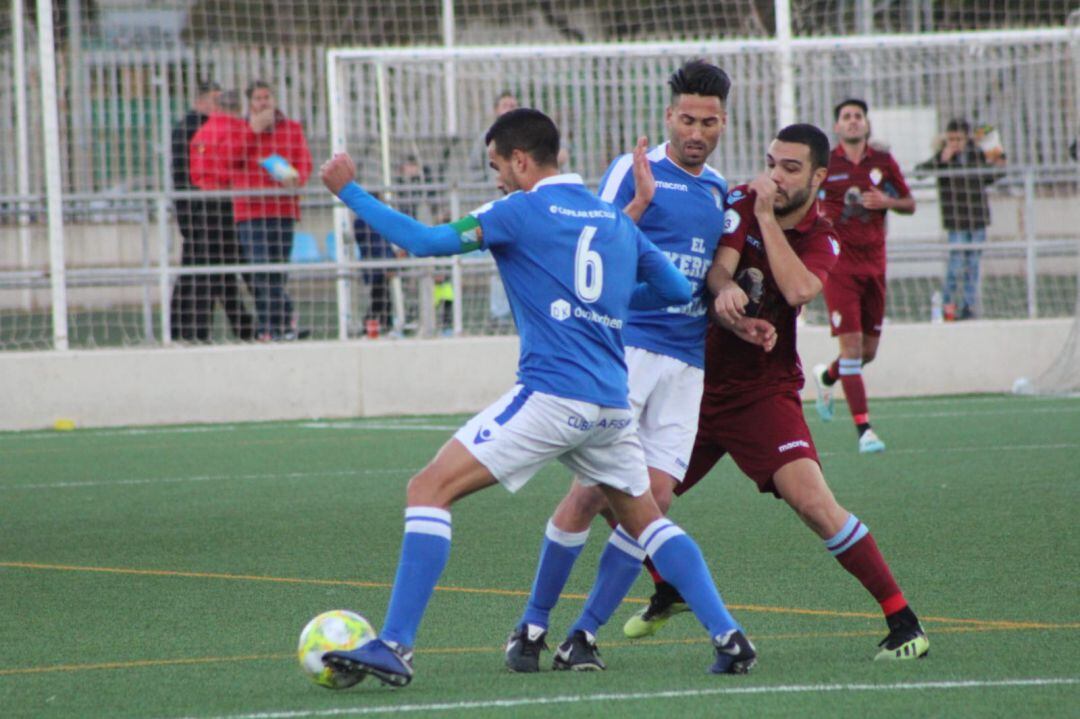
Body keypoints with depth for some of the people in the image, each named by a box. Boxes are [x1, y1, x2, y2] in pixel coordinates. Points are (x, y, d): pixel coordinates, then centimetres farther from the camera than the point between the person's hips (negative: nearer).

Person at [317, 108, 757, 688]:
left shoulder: (522, 211, -2)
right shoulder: (614, 220, 16)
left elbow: (425, 241, -6)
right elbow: (675, 289, 23)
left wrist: (348, 192, 3)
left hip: (551, 395, -7)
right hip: (611, 402, 7)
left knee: (429, 488, -5)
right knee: (645, 521, 24)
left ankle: (394, 646, -14)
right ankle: (729, 639, 14)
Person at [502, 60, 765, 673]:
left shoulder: (719, 190, 17)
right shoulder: (633, 171, -2)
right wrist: (639, 202, -21)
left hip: (687, 362, 5)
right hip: (625, 345, -5)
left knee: (655, 497, -6)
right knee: (594, 489, -11)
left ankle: (584, 635, 0)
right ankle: (533, 626, 3)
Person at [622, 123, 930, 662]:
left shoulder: (821, 241, -4)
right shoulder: (741, 203, -1)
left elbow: (799, 289, -25)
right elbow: (720, 265, -17)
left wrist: (767, 215, -21)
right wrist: (724, 289, -41)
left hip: (764, 392, -3)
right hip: (697, 384, 3)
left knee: (811, 500, -21)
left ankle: (903, 623, -14)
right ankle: (670, 590, 35)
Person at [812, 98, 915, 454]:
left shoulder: (883, 162, 5)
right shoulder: (823, 165, -2)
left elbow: (910, 204, 12)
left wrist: (888, 201, -8)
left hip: (874, 262, 4)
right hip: (839, 265, -4)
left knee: (869, 350, 9)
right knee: (851, 344, -14)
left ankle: (826, 377, 43)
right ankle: (863, 428, -13)